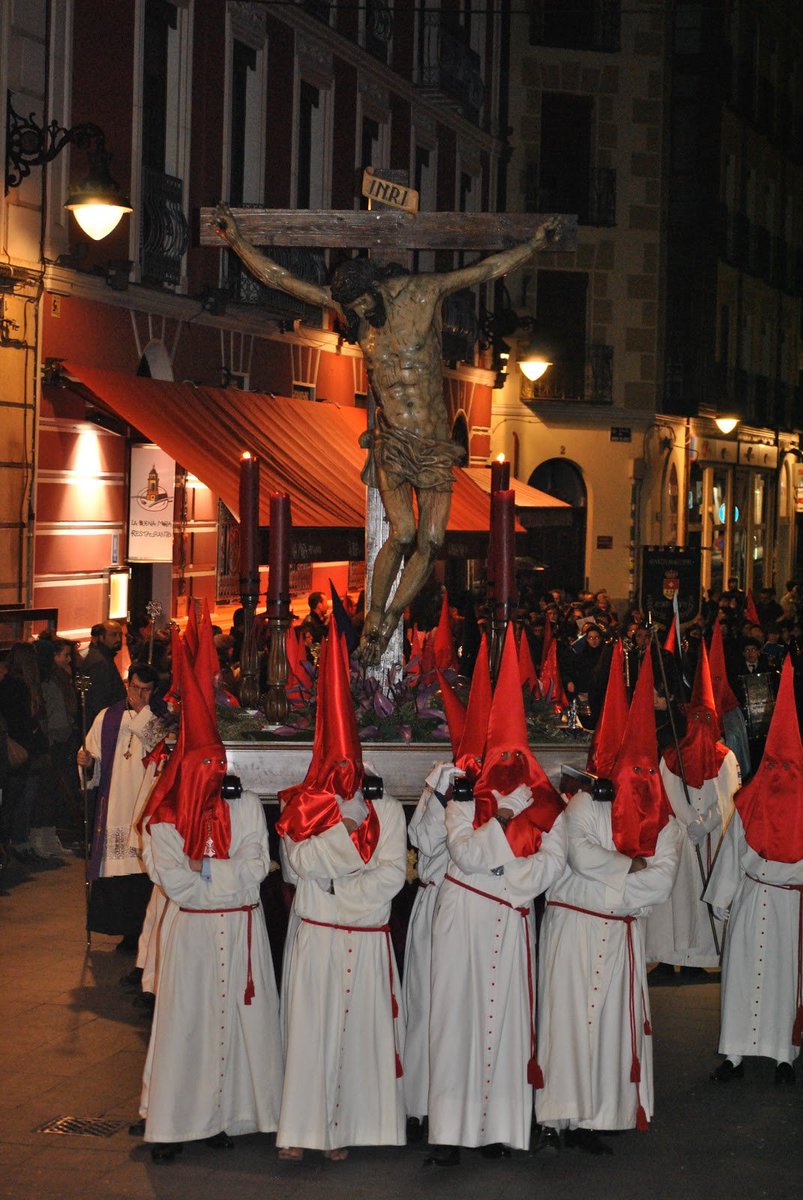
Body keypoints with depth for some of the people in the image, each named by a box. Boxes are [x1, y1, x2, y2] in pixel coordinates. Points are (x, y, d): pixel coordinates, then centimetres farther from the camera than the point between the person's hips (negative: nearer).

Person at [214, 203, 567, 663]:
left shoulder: (423, 292, 1)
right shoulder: (346, 306, 3)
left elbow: (492, 268, 10)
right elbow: (278, 278, 7)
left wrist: (537, 243, 13)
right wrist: (238, 240, 7)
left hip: (435, 442, 1)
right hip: (392, 440, -1)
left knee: (431, 541, -5)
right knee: (403, 533, -18)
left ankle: (390, 622, 9)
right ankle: (374, 617, -1)